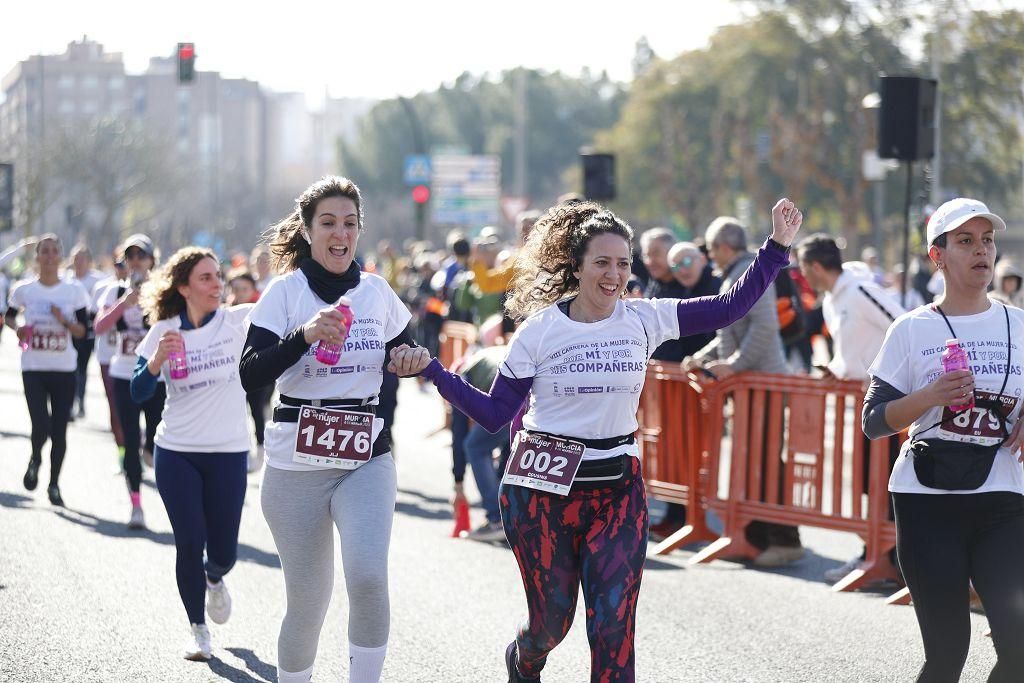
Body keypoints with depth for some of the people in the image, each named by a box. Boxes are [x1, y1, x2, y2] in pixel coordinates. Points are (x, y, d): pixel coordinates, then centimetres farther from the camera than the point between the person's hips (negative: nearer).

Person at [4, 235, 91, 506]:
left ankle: (54, 484, 20)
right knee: (41, 425, -15)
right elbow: (9, 315, 18)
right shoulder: (24, 289, 0)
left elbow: (83, 331, 2)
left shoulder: (74, 291, 0)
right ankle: (35, 460, 19)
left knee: (59, 430, 2)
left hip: (64, 369, 1)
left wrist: (64, 320, -17)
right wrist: (17, 328, -4)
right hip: (33, 368, -1)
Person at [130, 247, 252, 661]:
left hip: (228, 452, 0)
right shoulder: (164, 332, -1)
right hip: (177, 452, 0)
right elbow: (139, 393, -3)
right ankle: (197, 628, 19)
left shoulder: (239, 320, -4)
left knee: (223, 549, 3)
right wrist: (158, 358, -21)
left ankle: (214, 578, 41)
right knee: (189, 544, -1)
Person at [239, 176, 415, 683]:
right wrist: (304, 335, -29)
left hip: (366, 461, 2)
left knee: (368, 577, -22)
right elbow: (250, 375, -15)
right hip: (296, 467, -1)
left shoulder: (377, 292, 5)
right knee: (307, 602, 4)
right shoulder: (286, 291, -4)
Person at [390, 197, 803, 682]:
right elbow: (493, 414, -4)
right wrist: (430, 369, -12)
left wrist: (776, 246, -4)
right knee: (552, 619, 9)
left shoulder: (644, 319, 0)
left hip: (617, 489, 2)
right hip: (543, 490, -2)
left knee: (614, 625, -7)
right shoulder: (540, 330, -6)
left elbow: (731, 307, 1)